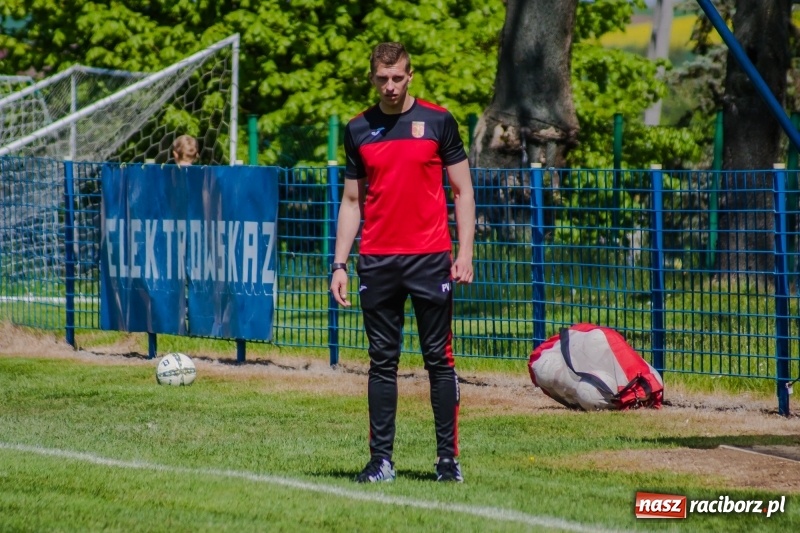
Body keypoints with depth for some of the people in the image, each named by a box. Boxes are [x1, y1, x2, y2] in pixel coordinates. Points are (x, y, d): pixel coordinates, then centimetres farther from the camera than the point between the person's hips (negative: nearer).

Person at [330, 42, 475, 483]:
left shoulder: (437, 121, 2)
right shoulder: (359, 130, 9)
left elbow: (462, 191, 4)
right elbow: (352, 201, 13)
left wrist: (465, 252, -5)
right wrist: (339, 265, 6)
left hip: (430, 258, -2)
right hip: (376, 261, 2)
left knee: (439, 359, -1)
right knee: (382, 362, 4)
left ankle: (448, 457, 3)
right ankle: (381, 459, 7)